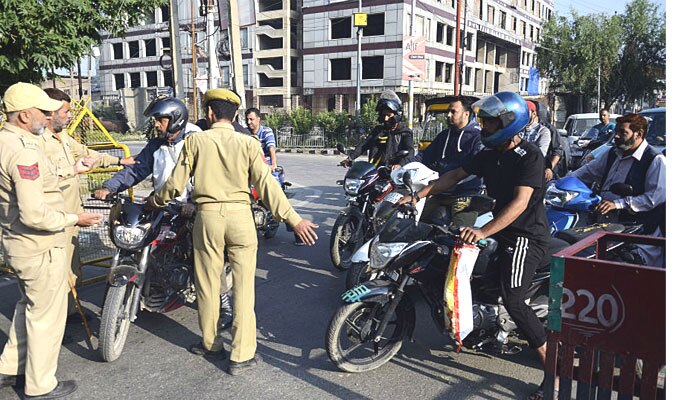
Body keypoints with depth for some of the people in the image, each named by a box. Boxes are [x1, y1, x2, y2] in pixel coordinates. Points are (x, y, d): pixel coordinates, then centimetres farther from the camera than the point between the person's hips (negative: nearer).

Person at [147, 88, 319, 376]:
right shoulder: (248, 143, -2)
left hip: (207, 215, 1)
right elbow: (266, 185, -8)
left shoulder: (195, 140, 0)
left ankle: (210, 343, 33)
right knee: (243, 287, 5)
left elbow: (176, 183, 2)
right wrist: (294, 219, -6)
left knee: (207, 284, 16)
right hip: (240, 215, -1)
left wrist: (156, 201, 22)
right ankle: (241, 356, 8)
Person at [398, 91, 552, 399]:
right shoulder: (490, 154, 9)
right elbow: (455, 175, 9)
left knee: (512, 301, -18)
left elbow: (520, 202, -29)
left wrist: (483, 232, -40)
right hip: (502, 230, 10)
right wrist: (418, 195, 1)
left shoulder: (529, 156, -18)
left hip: (527, 235, -9)